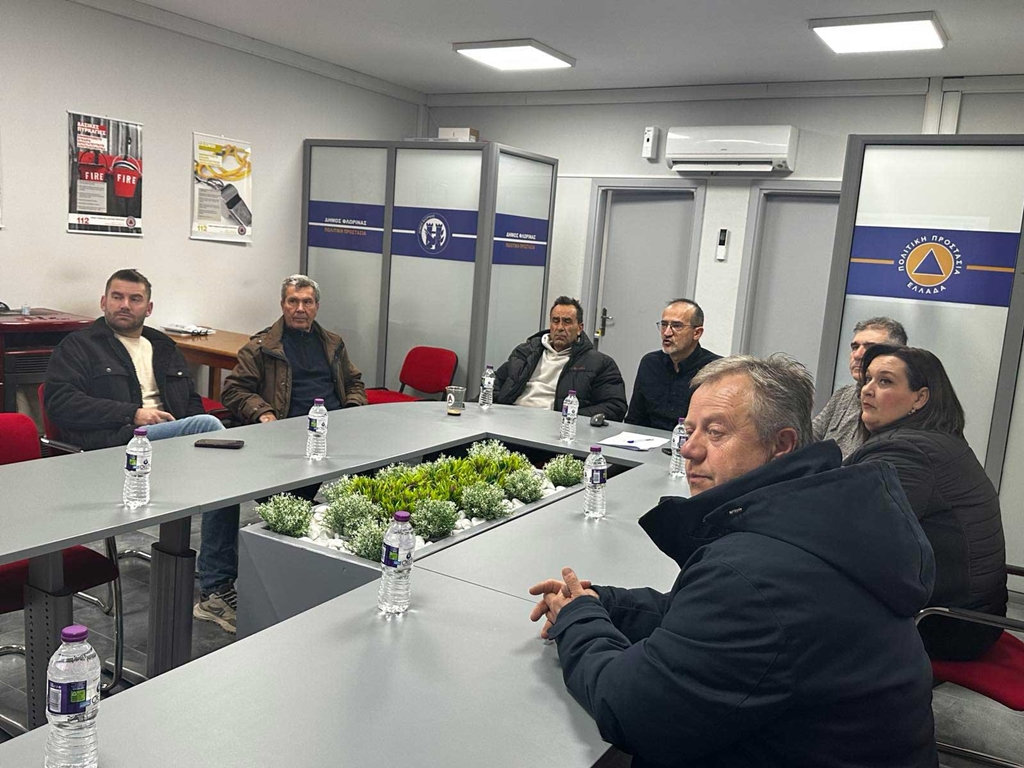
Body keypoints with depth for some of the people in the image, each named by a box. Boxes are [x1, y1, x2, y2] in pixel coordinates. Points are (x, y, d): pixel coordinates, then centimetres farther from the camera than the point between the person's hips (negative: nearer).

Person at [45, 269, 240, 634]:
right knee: (209, 426, -31)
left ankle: (215, 589, -24)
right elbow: (60, 402, -1)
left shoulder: (164, 347, 30)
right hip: (115, 446, -5)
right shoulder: (79, 346, 14)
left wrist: (189, 437, 6)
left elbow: (193, 403, 31)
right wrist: (132, 414, -11)